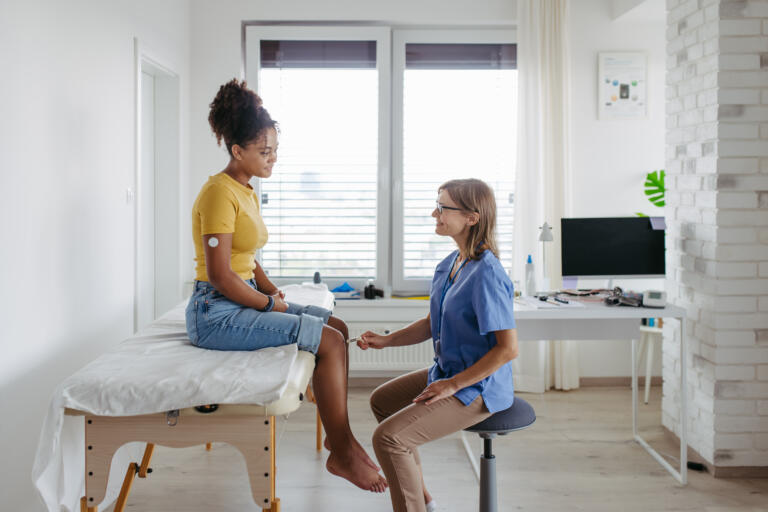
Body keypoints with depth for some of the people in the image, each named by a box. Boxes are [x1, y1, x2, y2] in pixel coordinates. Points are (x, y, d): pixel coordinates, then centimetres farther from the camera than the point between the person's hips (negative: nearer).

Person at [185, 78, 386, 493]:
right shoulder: (220, 192, -17)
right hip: (216, 313, -10)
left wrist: (272, 291, 6)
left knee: (337, 326, 6)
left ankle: (339, 436, 11)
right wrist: (269, 304, -11)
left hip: (244, 302, 10)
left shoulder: (247, 192, 13)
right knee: (329, 341, -16)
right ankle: (341, 454, -4)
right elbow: (219, 275, -22)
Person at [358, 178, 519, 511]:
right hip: (448, 372, 10)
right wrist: (386, 340, 2)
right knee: (382, 400, 24)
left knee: (389, 437, -19)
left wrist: (453, 385, -21)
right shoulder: (449, 264, 4)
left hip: (477, 389, -10)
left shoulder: (486, 274, -25)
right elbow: (432, 324, 14)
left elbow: (508, 348, -26)